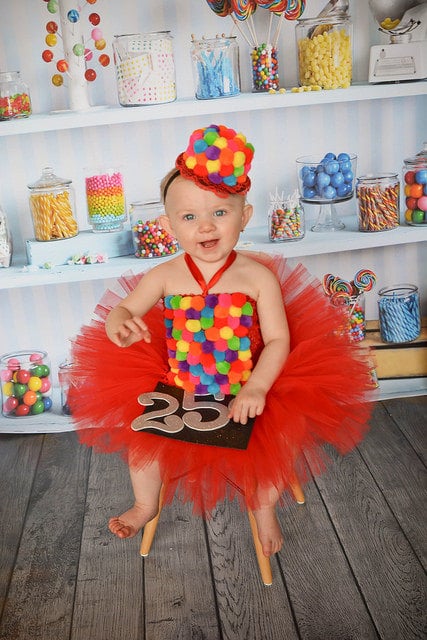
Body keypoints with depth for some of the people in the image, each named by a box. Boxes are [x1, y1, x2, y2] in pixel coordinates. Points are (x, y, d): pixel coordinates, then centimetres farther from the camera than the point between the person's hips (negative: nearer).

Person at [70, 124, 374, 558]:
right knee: (140, 436, -6)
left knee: (277, 440, -13)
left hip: (246, 395, -1)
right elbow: (121, 312, -2)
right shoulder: (165, 276, -6)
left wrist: (256, 388, -23)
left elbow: (278, 339, -10)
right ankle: (146, 506, 26)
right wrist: (120, 326, -27)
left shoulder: (259, 276, -10)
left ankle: (264, 509, 20)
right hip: (176, 392, 2)